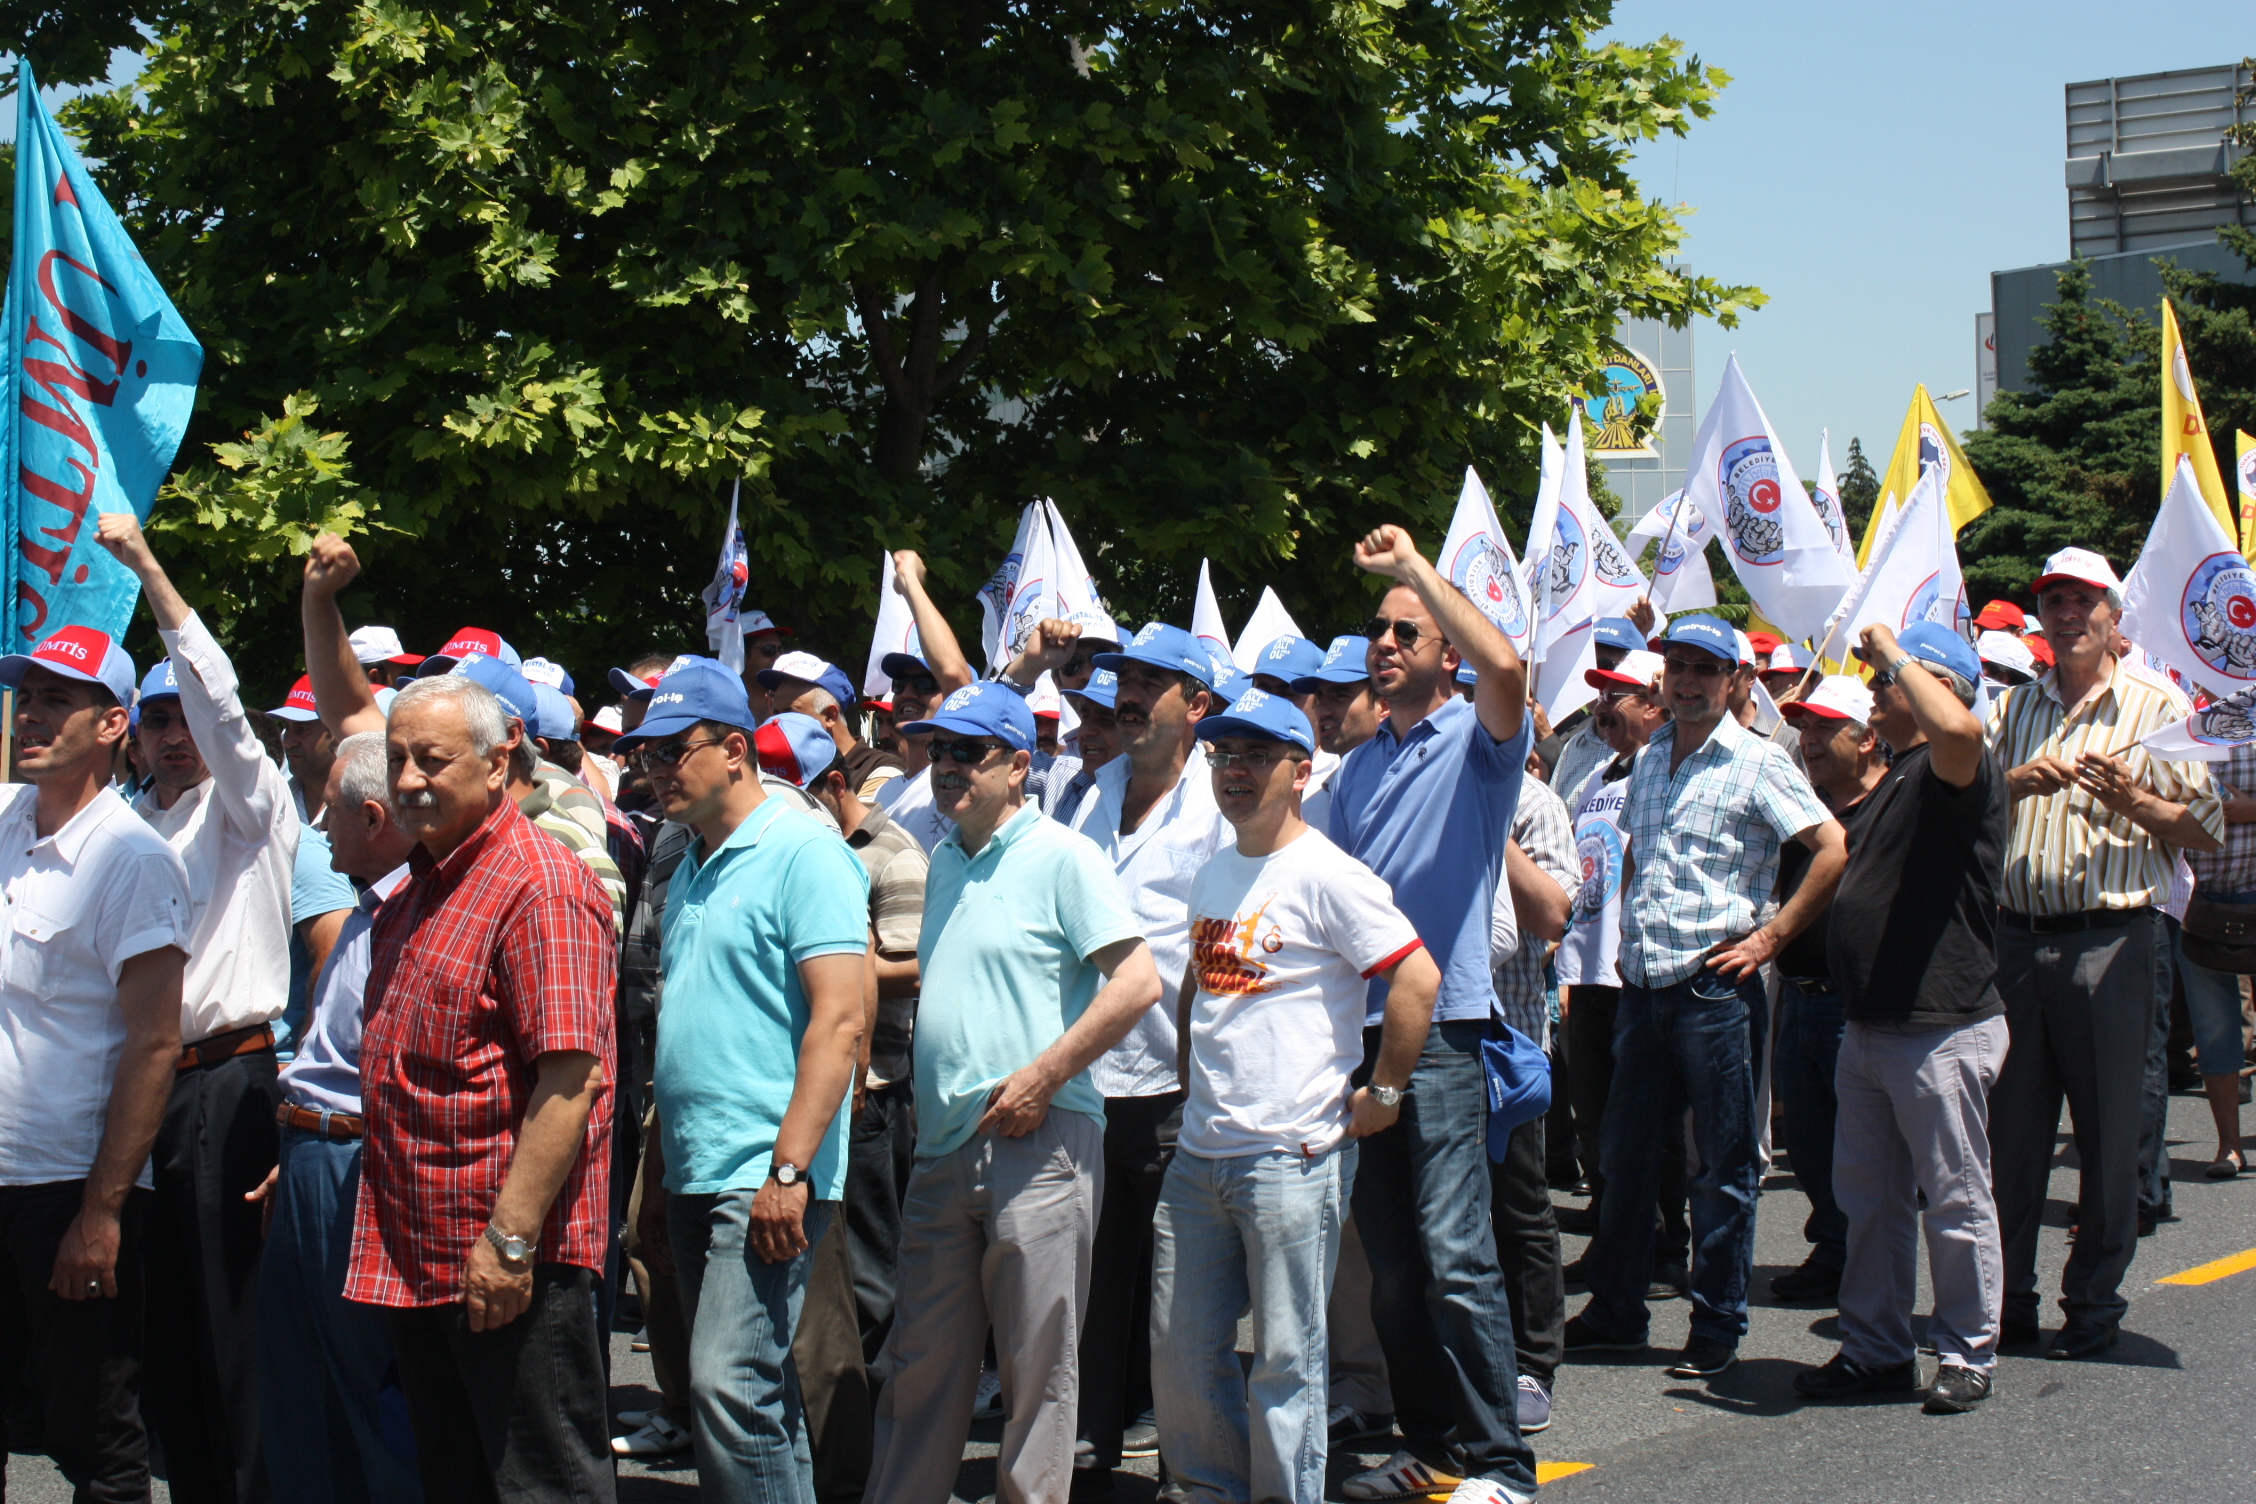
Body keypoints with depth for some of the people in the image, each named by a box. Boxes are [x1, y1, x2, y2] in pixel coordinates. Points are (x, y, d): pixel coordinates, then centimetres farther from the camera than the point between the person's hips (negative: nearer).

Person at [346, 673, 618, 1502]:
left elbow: (570, 1078, -23)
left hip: (511, 1257, -10)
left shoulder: (540, 887, -15)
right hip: (418, 1254, 10)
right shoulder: (416, 892, 16)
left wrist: (512, 1238, -25)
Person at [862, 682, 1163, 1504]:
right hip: (945, 1143, 7)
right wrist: (925, 1092, 15)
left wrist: (1041, 1078, -17)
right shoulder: (945, 859, 16)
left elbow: (1138, 982, -15)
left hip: (1037, 1138, -7)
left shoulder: (1063, 857, -8)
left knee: (1038, 1366, 1)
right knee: (921, 1362, 12)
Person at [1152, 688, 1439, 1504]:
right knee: (1180, 1353, 11)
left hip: (1292, 1157, -8)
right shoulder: (1214, 874, 14)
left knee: (1285, 1360, -2)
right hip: (1199, 1153, 8)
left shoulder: (1324, 874, -11)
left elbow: (1418, 978, -17)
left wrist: (1382, 1096, -13)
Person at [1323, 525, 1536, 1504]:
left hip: (1442, 1027, -7)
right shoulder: (1356, 768, 19)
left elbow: (1505, 666, -23)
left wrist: (1416, 567, -15)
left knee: (1453, 1256, -12)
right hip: (1359, 1028, 7)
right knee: (1391, 1265, 10)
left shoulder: (1475, 744, 0)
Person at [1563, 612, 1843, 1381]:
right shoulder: (1648, 761, 13)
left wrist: (1771, 936, -12)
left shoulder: (1758, 763, -6)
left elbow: (1834, 848, -12)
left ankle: (1717, 1326, 9)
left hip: (1715, 983, -6)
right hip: (1643, 984, 6)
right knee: (1626, 1150, 11)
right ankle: (1616, 1308, 23)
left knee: (1724, 1163, 1)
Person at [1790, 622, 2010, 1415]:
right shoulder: (1896, 781, 19)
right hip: (1869, 1024, 10)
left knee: (1956, 1201, 1)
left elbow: (1956, 728, -38)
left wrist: (1893, 651, -23)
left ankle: (1966, 1357, 11)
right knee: (1868, 1199, 14)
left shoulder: (1960, 771, -12)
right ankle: (1876, 1349, 22)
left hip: (1941, 1029, -10)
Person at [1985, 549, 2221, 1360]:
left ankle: (2093, 1304, 12)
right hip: (2016, 937, 3)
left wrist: (2129, 798, -13)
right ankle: (2007, 1299, 15)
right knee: (2010, 1126, 6)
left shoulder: (2156, 708, 4)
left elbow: (2206, 829, 2)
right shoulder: (2012, 708, 15)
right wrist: (2017, 783, -9)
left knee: (2108, 1132, 1)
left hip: (2110, 940, -3)